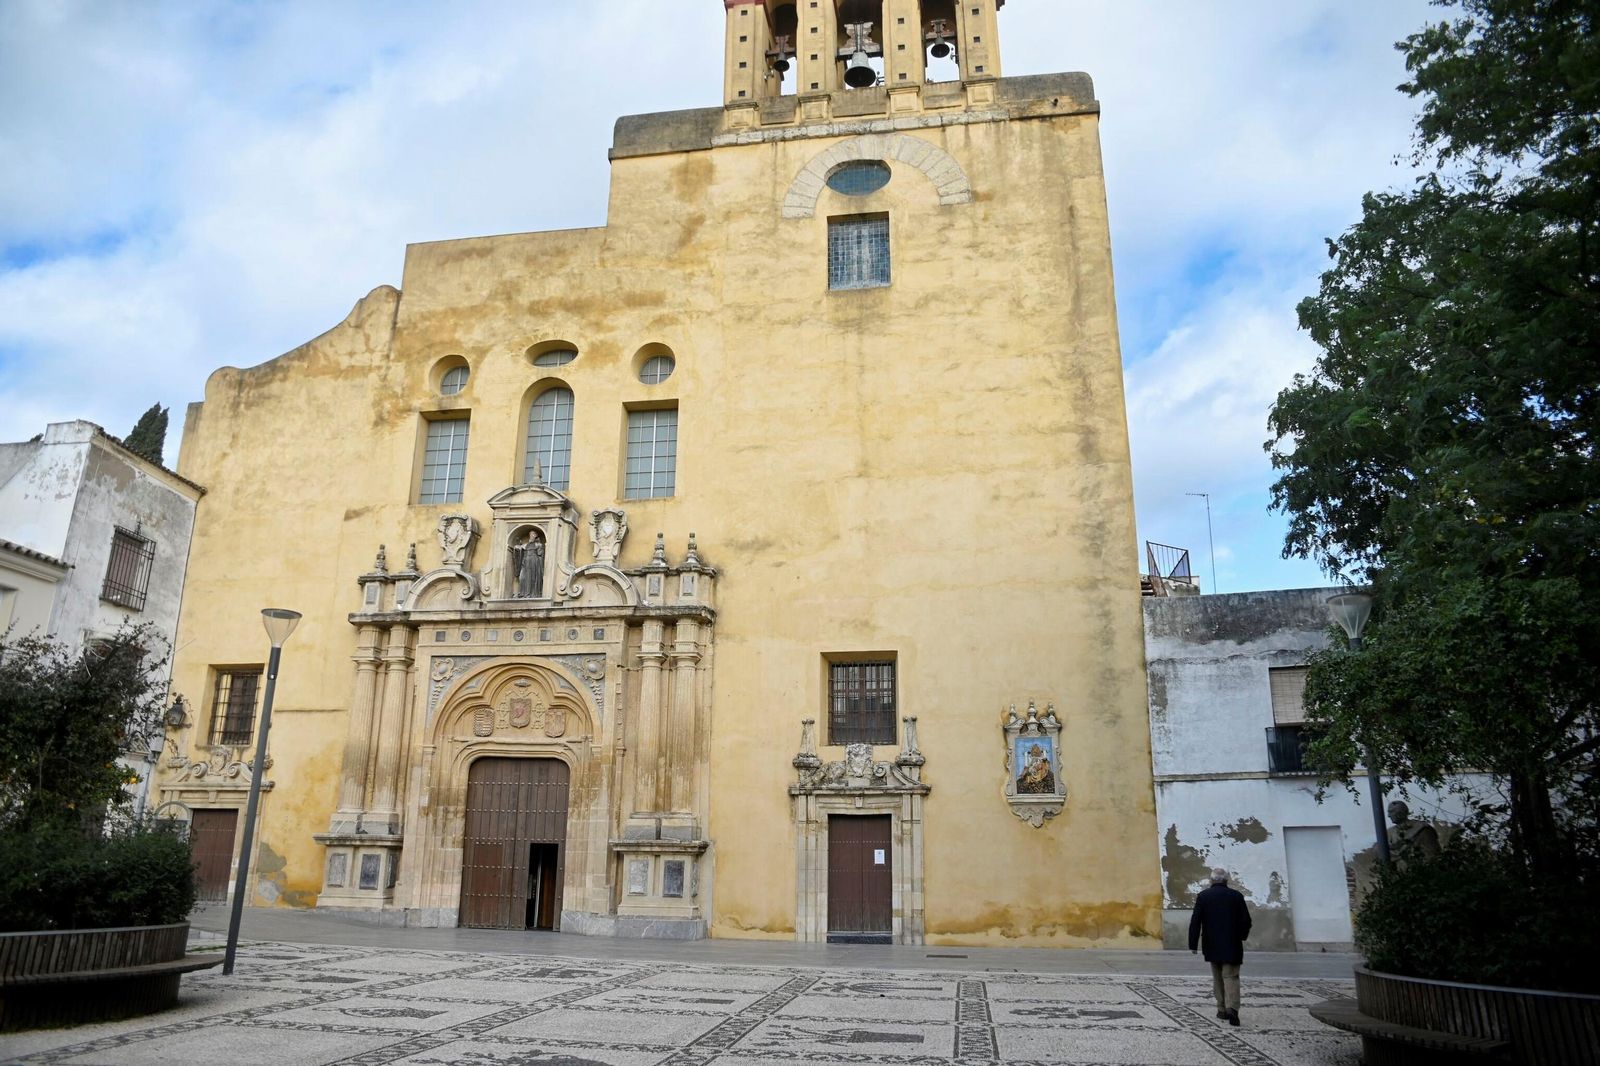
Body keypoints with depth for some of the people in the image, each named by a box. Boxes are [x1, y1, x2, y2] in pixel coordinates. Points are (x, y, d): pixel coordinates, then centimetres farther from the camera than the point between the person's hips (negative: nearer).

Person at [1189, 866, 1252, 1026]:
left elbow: (1195, 922, -7)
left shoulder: (1203, 896, -3)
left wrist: (1193, 945, -4)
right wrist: (1241, 936, 19)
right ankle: (1232, 1008, -21)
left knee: (1218, 978, 15)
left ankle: (1222, 1009, 16)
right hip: (1232, 946, -1)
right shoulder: (1236, 896, -2)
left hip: (1212, 946, 1)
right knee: (1231, 977, -2)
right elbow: (1246, 921, 1)